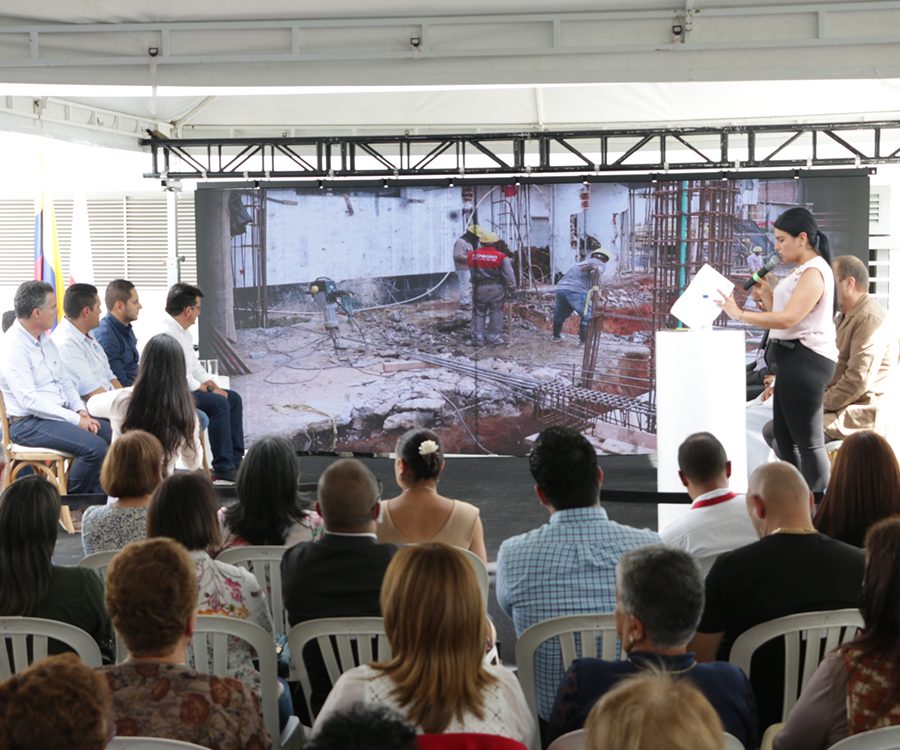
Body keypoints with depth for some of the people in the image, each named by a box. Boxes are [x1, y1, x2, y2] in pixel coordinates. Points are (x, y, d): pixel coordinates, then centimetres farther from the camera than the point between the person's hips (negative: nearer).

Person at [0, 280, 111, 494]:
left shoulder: (46, 340, 13)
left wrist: (80, 410, -1)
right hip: (28, 424, -9)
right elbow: (29, 400, -22)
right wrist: (75, 420, -21)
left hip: (60, 414, 9)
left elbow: (65, 382, 18)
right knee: (95, 447, -25)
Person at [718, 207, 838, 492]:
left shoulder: (814, 272, -15)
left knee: (808, 442, -7)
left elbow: (787, 319, -25)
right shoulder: (803, 271, 18)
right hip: (795, 359, 11)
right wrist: (766, 296, 5)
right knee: (784, 437, 16)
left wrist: (739, 314, -23)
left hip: (806, 360, -11)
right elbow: (784, 315, 18)